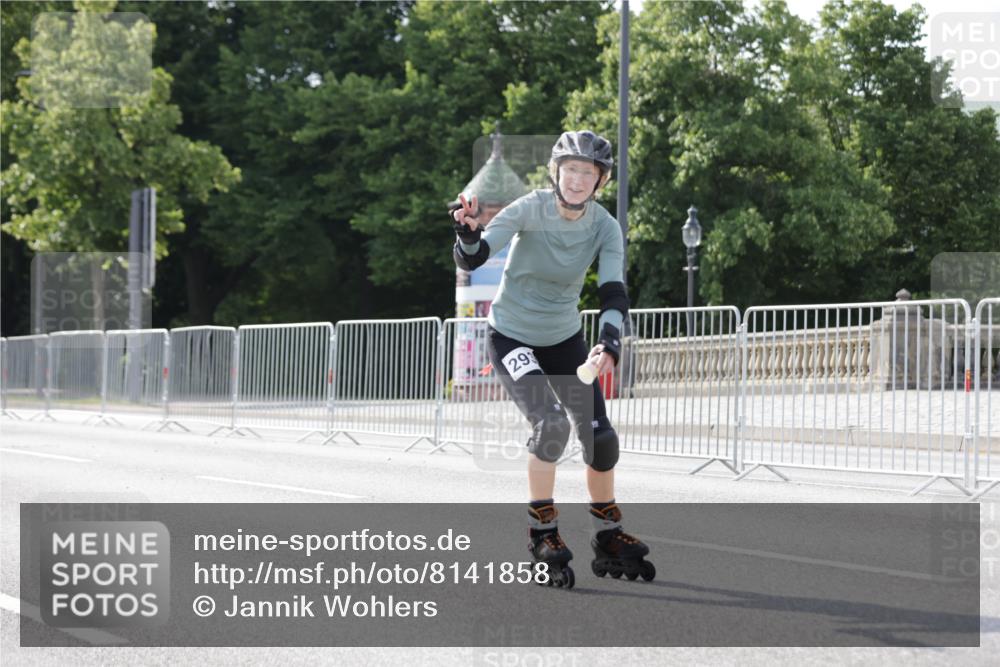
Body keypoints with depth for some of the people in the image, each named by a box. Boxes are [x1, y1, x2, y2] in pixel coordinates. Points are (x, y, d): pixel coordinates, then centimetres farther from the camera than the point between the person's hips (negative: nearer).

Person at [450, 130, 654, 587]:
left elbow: (613, 292, -21)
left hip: (564, 339, 4)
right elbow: (472, 259, -26)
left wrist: (609, 343, -39)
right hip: (511, 337, -4)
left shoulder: (604, 228, -11)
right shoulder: (530, 209, -21)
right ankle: (542, 533, -8)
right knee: (551, 423, -23)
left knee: (600, 437, -2)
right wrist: (468, 232, -48)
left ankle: (609, 538, 17)